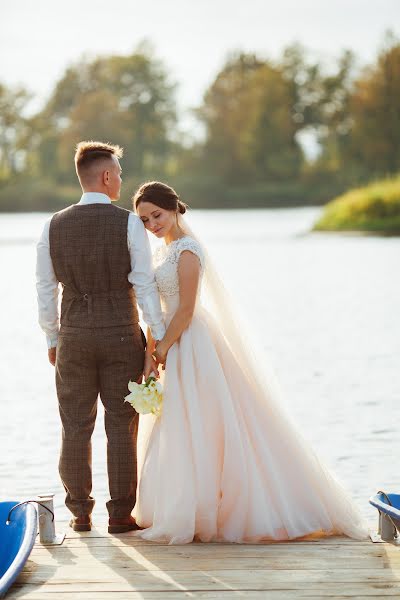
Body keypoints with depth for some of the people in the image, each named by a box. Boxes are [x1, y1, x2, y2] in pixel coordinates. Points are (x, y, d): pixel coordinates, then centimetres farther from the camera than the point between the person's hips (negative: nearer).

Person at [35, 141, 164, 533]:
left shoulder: (54, 226, 1)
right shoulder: (128, 223, -8)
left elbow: (45, 289, 5)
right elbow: (144, 286, -9)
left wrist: (52, 339, 15)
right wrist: (159, 341, -4)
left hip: (74, 338, 2)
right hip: (121, 336, -2)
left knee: (76, 428, 9)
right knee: (121, 427, 5)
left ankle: (80, 512, 15)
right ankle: (120, 515, 9)